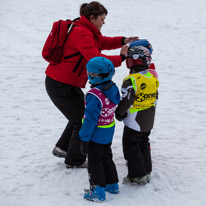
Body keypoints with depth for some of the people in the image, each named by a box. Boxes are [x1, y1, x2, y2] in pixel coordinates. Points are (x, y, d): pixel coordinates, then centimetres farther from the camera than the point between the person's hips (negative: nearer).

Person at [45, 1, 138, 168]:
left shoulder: (85, 31, 11)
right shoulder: (82, 34, -21)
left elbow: (102, 42, 21)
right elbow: (96, 60, -30)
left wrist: (122, 41, 5)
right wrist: (121, 58, -22)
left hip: (64, 83, 10)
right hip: (61, 85, -10)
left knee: (80, 114, 23)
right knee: (83, 120, 2)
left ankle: (62, 148, 31)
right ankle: (74, 160, 16)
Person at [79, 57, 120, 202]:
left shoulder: (95, 96, -30)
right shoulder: (113, 90, -6)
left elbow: (90, 119, -26)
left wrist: (84, 139, -17)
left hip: (96, 135, -7)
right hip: (109, 133, 7)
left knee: (95, 162, 6)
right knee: (107, 157, 25)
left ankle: (98, 192, 12)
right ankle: (112, 184, 36)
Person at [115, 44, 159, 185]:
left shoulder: (131, 80, -21)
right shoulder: (153, 78, 4)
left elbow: (126, 101, -22)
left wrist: (119, 113, -6)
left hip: (134, 122, -8)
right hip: (148, 122, 8)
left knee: (131, 147, 3)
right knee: (144, 144, 21)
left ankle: (138, 176, 4)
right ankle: (147, 172, 27)